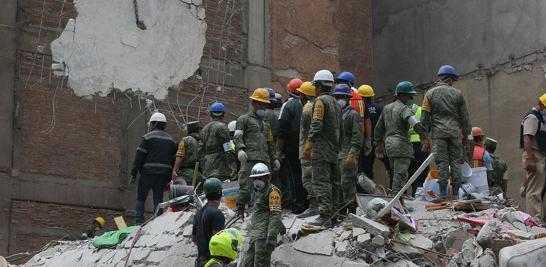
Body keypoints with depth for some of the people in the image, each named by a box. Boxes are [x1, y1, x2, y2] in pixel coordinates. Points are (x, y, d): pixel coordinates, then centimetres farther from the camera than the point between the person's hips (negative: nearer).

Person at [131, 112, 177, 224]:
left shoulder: (147, 137, -4)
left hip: (148, 173, -4)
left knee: (141, 198, 5)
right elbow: (174, 159, 13)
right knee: (158, 199, 8)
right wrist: (170, 178, 16)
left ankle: (139, 222, -4)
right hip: (164, 174, 4)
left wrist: (133, 174, -4)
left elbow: (139, 157, -7)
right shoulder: (171, 140, 14)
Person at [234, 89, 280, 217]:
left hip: (264, 160, 6)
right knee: (246, 187, -15)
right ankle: (239, 213, -11)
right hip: (249, 159, -6)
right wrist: (240, 149, -20)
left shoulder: (266, 124, 31)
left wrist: (274, 158, 25)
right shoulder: (244, 119, 10)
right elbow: (237, 137, -2)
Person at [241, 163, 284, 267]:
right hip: (255, 236, 9)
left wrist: (272, 237, -25)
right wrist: (280, 226, 44)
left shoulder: (272, 191, -7)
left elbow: (275, 215, -16)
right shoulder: (260, 191, 22)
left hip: (264, 235, -9)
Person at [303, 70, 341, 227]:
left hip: (321, 148, -9)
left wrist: (308, 145, -17)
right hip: (334, 149, 9)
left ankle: (325, 217, -16)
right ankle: (334, 213, 14)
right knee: (333, 182, 11)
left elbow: (316, 125, -17)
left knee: (321, 183, -11)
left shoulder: (321, 100, -9)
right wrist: (337, 146, 20)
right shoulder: (335, 102, 18)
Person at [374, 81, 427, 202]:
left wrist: (378, 143, 32)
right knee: (400, 174, -10)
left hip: (389, 143, 9)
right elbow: (414, 122, -28)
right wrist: (423, 135, -38)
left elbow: (379, 128, 25)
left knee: (396, 173, 15)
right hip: (401, 144, -9)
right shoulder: (403, 109, -9)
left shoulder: (387, 108, 18)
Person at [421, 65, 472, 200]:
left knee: (442, 163, -1)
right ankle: (455, 193, 5)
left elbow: (425, 118, 3)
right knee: (455, 161, 5)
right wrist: (467, 138, 14)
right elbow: (465, 118, 8)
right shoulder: (457, 94, 7)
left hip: (438, 133, 0)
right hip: (455, 132, 0)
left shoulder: (430, 94, 6)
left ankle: (442, 193, -5)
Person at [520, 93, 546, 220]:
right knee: (534, 191, -11)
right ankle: (535, 218, -13)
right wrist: (530, 159, -27)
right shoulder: (532, 117, -12)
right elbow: (527, 139, -22)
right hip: (534, 158, -11)